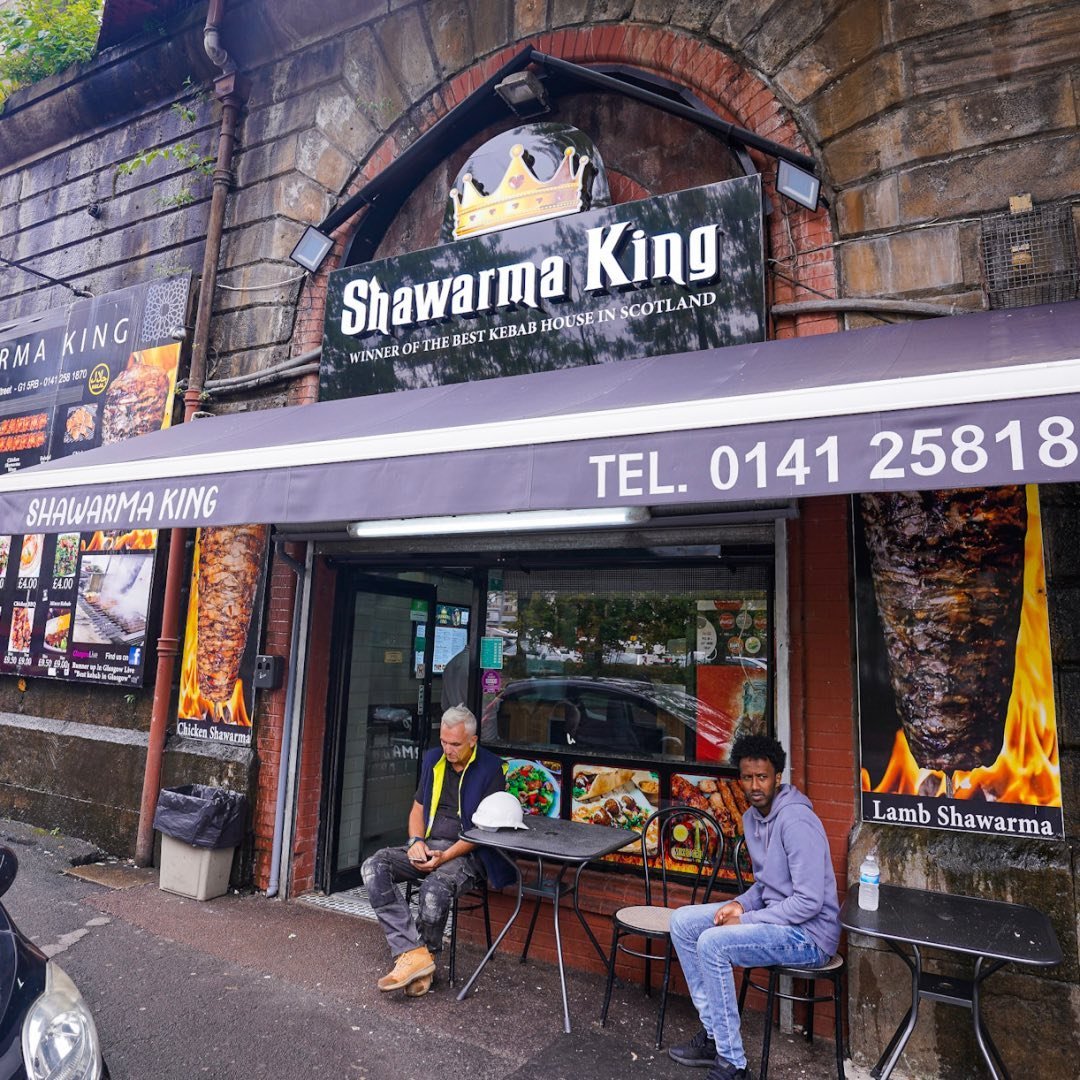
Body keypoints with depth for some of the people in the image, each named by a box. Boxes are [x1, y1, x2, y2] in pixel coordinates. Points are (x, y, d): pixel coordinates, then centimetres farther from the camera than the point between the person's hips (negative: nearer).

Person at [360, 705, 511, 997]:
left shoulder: (490, 769, -8)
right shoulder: (433, 759, 10)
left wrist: (445, 857, -19)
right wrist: (416, 841, -4)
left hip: (468, 853, -6)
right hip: (427, 847, 6)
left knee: (436, 885, -36)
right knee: (374, 867, -18)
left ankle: (424, 955, -9)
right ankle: (413, 953, -24)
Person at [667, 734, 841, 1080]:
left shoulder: (796, 821, -23)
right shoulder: (752, 817, 6)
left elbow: (809, 902, -25)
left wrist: (744, 920, -20)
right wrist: (740, 904, -3)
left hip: (809, 934, -9)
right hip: (774, 913, 9)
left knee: (713, 943, -25)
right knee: (682, 921, 2)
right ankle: (714, 1032, 8)